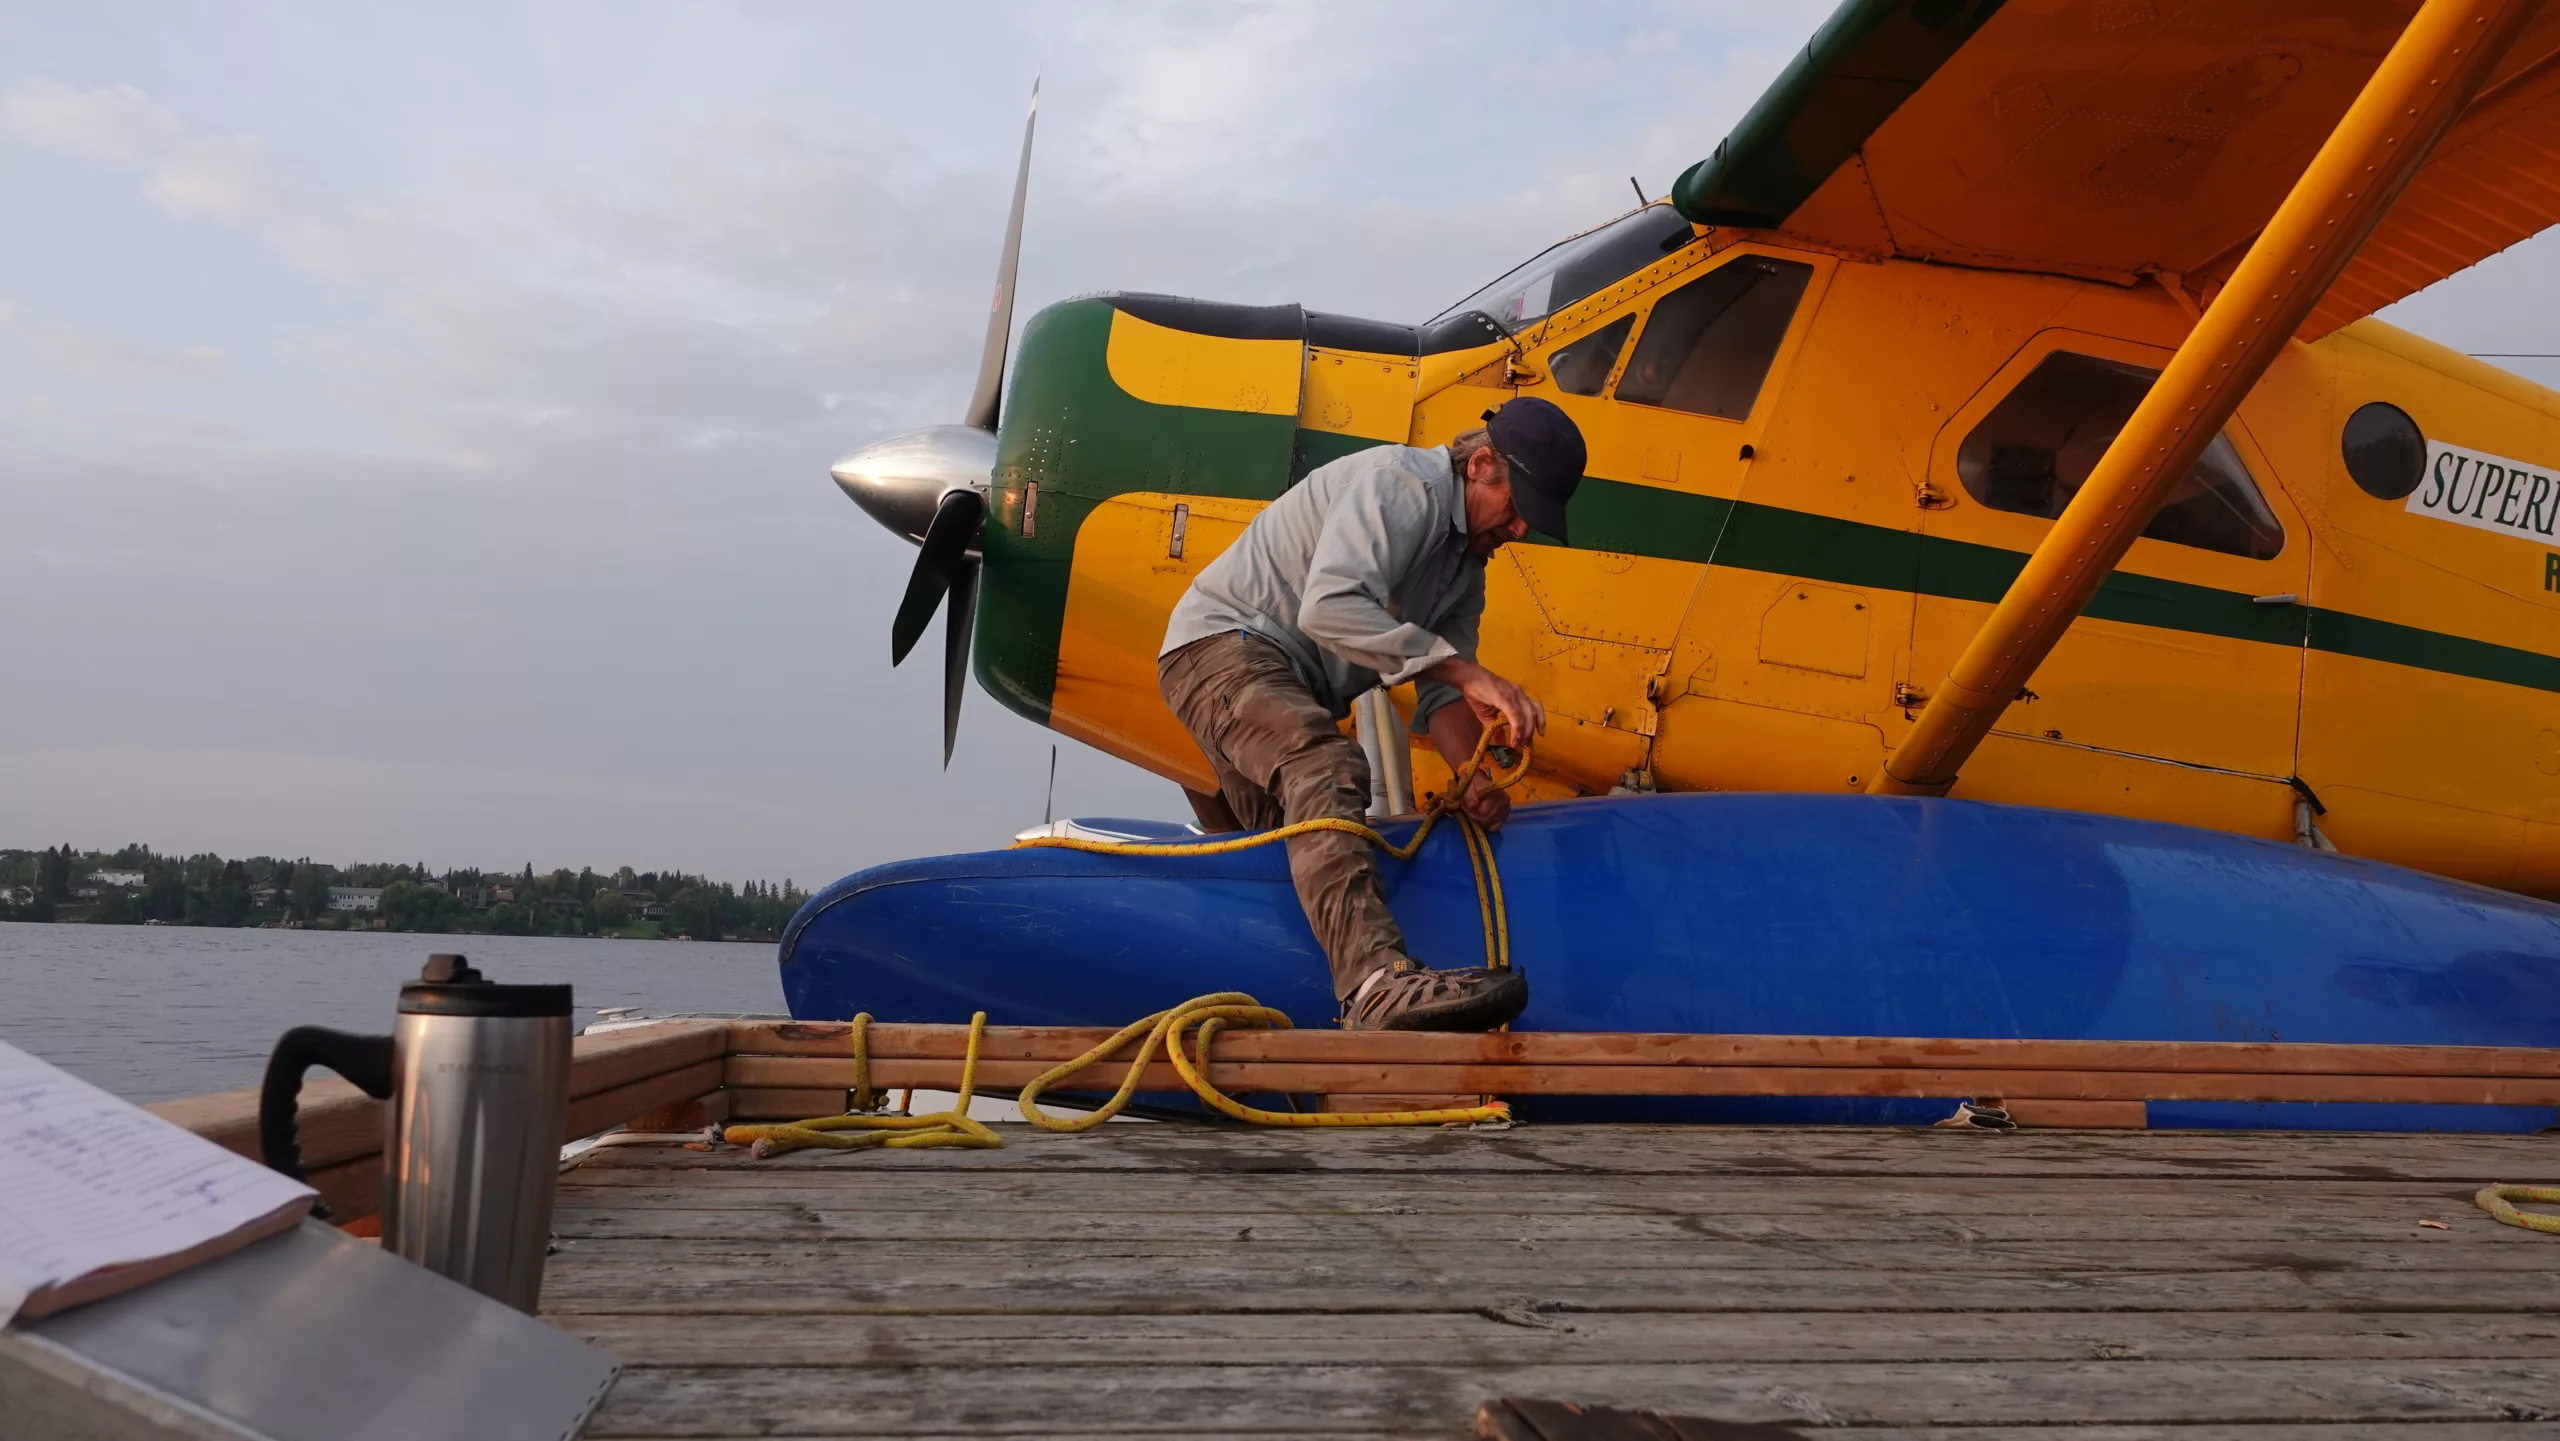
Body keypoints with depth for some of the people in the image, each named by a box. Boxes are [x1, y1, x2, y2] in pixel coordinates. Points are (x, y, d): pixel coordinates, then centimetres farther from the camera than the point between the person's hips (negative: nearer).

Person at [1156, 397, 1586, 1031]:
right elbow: (1331, 606, -32)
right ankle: (1379, 979, -54)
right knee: (1328, 765, -35)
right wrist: (1468, 674, -34)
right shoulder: (1402, 484, -16)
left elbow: (1440, 689, 6)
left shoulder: (1467, 563, 14)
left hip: (1293, 692, 12)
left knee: (1303, 854, 9)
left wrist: (1473, 776, -15)